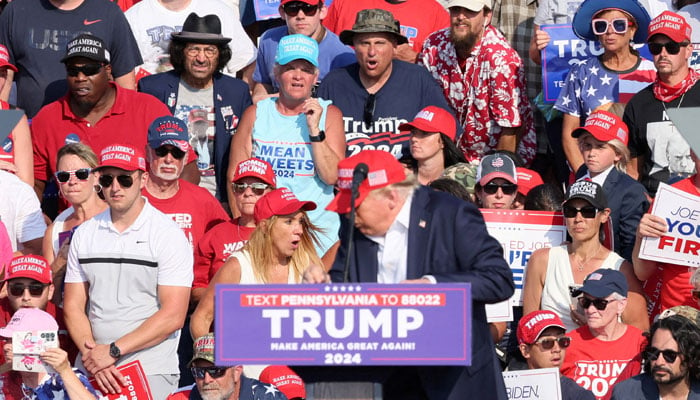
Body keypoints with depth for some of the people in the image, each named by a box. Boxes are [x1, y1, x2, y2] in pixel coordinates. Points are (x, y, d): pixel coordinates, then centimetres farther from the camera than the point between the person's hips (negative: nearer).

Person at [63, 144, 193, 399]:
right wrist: (92, 355, -11)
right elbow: (73, 306, 7)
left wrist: (114, 350, -15)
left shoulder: (168, 234, -4)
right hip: (91, 369, 4)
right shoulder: (84, 234, 9)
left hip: (151, 371, -4)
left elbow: (173, 316, -11)